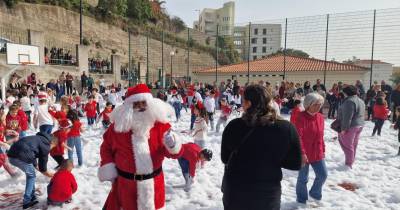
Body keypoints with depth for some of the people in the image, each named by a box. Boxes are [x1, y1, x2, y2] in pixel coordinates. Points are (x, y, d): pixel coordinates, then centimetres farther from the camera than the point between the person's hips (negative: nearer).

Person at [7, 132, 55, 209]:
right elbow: (43, 160, 6)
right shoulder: (45, 144, 3)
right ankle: (27, 202, 14)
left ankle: (32, 197, 34)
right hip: (22, 157, -9)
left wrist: (40, 169, 46)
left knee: (30, 174, 26)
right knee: (31, 176, 14)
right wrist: (48, 174, 23)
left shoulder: (37, 139, 28)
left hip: (11, 155, 9)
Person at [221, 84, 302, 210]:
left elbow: (224, 158, -2)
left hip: (234, 192, -1)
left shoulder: (234, 126, -16)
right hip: (267, 195, 1)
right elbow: (296, 164, -3)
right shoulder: (286, 128, -13)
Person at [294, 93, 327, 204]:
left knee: (323, 174, 9)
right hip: (304, 154, -6)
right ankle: (302, 198, 29)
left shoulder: (320, 117, 4)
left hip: (317, 153, 6)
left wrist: (323, 150, 15)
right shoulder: (301, 117, -19)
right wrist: (302, 153, -25)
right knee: (303, 178, 8)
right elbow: (298, 137, -22)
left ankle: (315, 192, 35)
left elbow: (320, 136, 13)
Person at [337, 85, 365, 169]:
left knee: (347, 146, -1)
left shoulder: (349, 101, -20)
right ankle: (350, 162, 25)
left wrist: (344, 128, -21)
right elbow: (361, 115, 19)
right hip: (359, 125, 10)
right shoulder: (361, 101, 14)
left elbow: (347, 117, -24)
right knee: (353, 145, 16)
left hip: (350, 127, -10)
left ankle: (348, 164, 4)